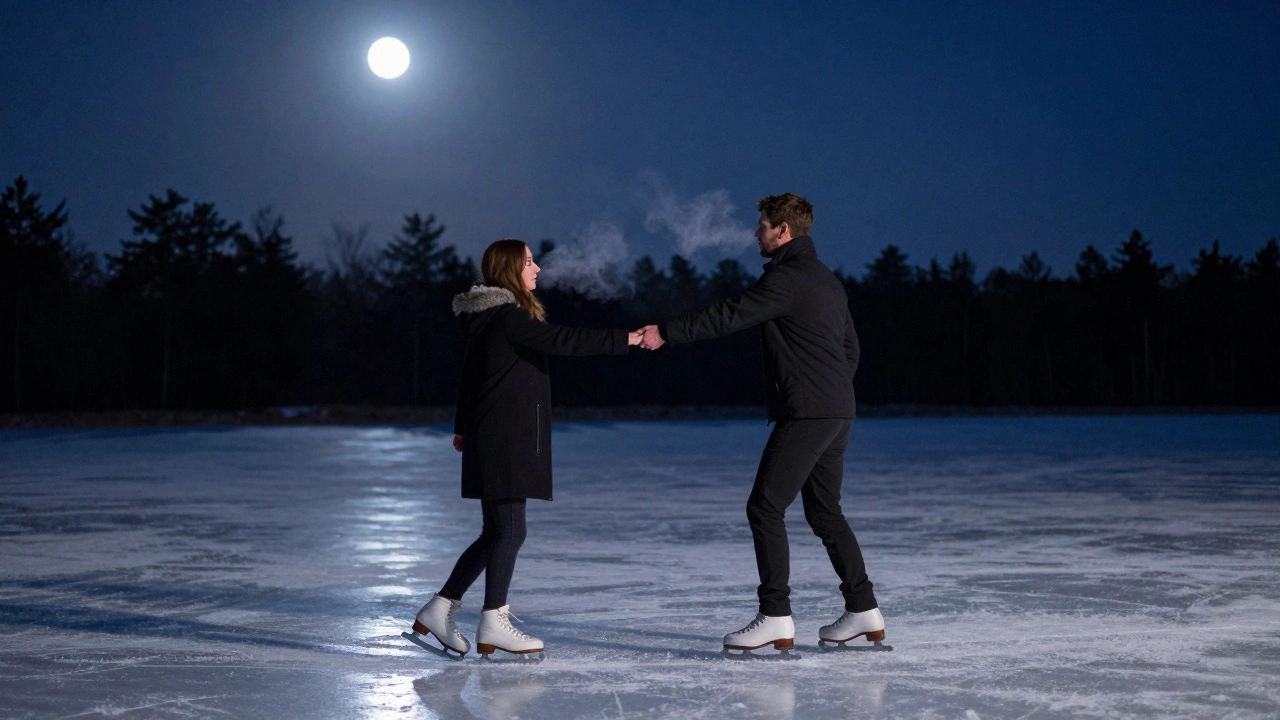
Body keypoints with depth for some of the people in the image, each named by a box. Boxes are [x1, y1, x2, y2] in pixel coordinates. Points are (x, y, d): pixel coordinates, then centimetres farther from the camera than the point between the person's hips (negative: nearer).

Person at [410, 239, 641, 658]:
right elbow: (561, 341, -22)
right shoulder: (509, 317, -14)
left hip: (490, 437, 10)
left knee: (498, 532, 13)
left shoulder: (490, 319, 16)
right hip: (504, 439, -10)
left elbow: (470, 375, 23)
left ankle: (439, 609, 17)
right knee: (508, 530, -4)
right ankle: (493, 624, 1)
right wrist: (623, 340, -20)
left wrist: (465, 428, 30)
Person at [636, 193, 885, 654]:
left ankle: (776, 619, -9)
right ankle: (864, 611, 18)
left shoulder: (788, 277, -12)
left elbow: (730, 317, -18)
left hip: (805, 415, -10)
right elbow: (850, 349, 23)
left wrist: (666, 333, -15)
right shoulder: (828, 280, 18)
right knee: (824, 511, 16)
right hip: (838, 414, 10)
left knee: (765, 508, -7)